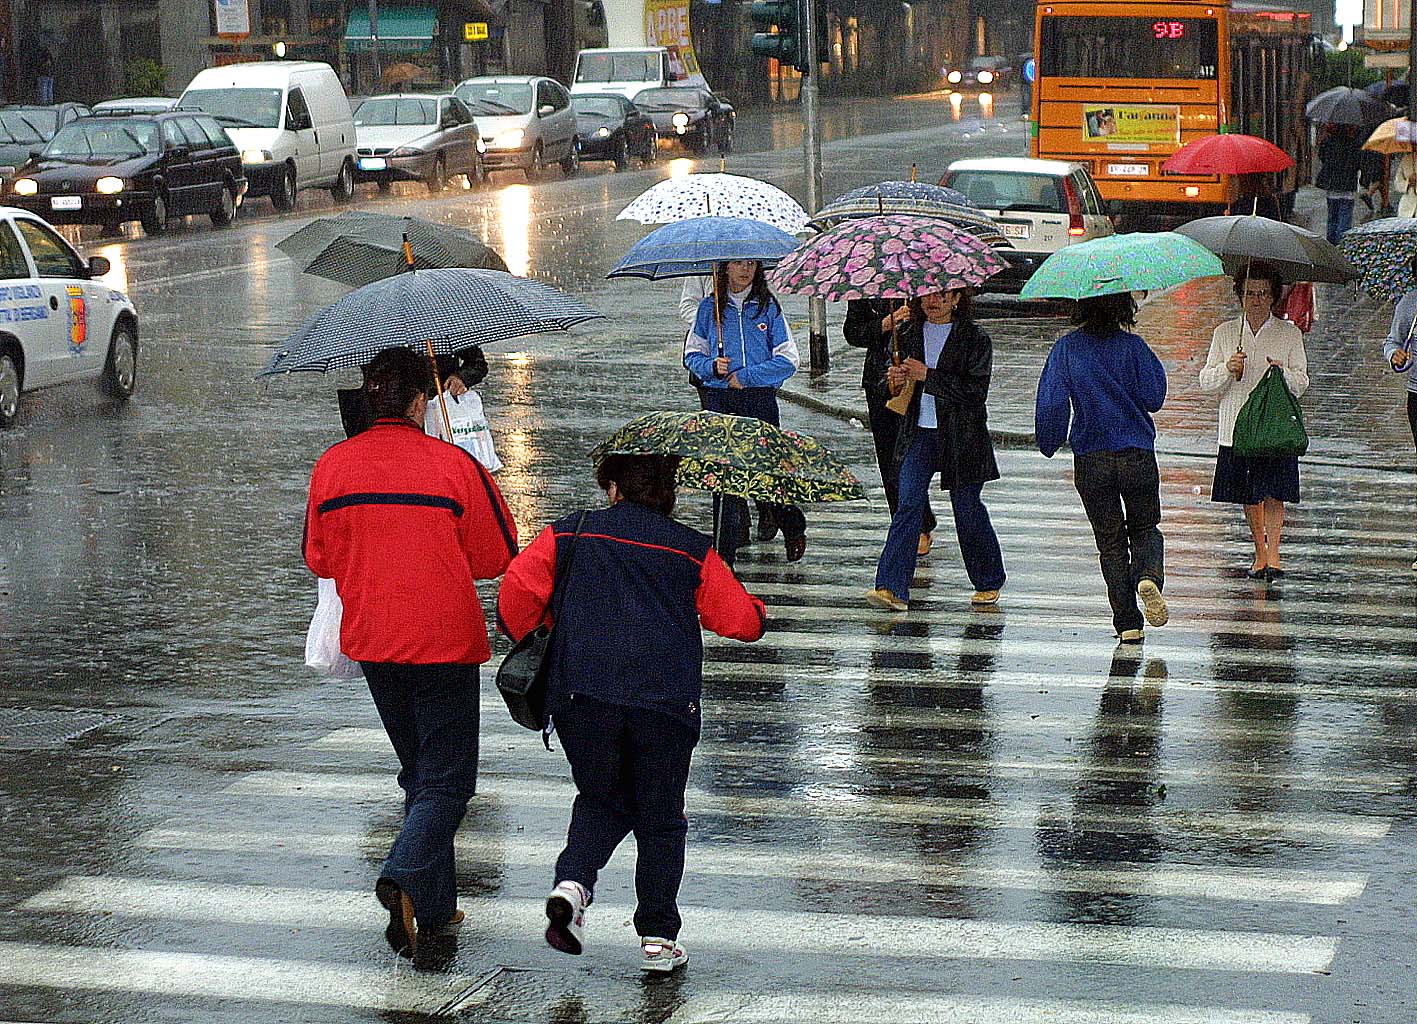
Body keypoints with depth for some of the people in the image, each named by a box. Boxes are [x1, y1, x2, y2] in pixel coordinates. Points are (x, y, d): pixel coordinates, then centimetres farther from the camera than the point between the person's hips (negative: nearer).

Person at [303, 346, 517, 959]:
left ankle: (436, 910, 21)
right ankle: (405, 876, -24)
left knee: (419, 773, 19)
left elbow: (318, 558, 10)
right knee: (447, 780, 1)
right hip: (444, 643, -4)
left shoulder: (332, 466, -1)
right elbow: (498, 556, -3)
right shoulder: (453, 465, -12)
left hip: (371, 642, 5)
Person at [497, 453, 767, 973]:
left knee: (601, 802, 19)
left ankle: (572, 882, -6)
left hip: (583, 697, 1)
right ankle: (658, 938, 10)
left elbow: (517, 587, -2)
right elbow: (741, 619, 10)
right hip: (666, 702, -1)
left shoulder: (567, 535, 8)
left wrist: (524, 638, 16)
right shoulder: (693, 552, 9)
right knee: (660, 820, 12)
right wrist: (759, 613, 33)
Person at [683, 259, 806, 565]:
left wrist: (744, 376, -10)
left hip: (761, 400, -1)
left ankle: (794, 528, 31)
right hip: (720, 401, 1)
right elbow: (692, 355, 11)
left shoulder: (768, 307, 3)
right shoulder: (709, 308, 9)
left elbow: (787, 361, -2)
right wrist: (712, 366, -10)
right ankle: (723, 557, 1)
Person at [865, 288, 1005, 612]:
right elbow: (893, 373, 18)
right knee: (908, 504, -9)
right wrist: (895, 378, -7)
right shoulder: (910, 333, 8)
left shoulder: (975, 339, -6)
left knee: (967, 509, 5)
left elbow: (976, 391, -14)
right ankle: (893, 588, -15)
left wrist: (927, 375, -18)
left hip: (960, 436, -3)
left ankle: (988, 583, 26)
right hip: (919, 433, 3)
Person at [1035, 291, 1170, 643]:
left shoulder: (1067, 348, -4)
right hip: (1138, 455, 0)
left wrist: (1048, 444, 9)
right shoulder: (1132, 346, -6)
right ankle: (1149, 575, -16)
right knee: (1145, 528, 17)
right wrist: (1154, 366, 13)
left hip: (1091, 461, 1)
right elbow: (1154, 398, -3)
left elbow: (1051, 402, -6)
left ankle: (1127, 621, 4)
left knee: (1110, 541, 10)